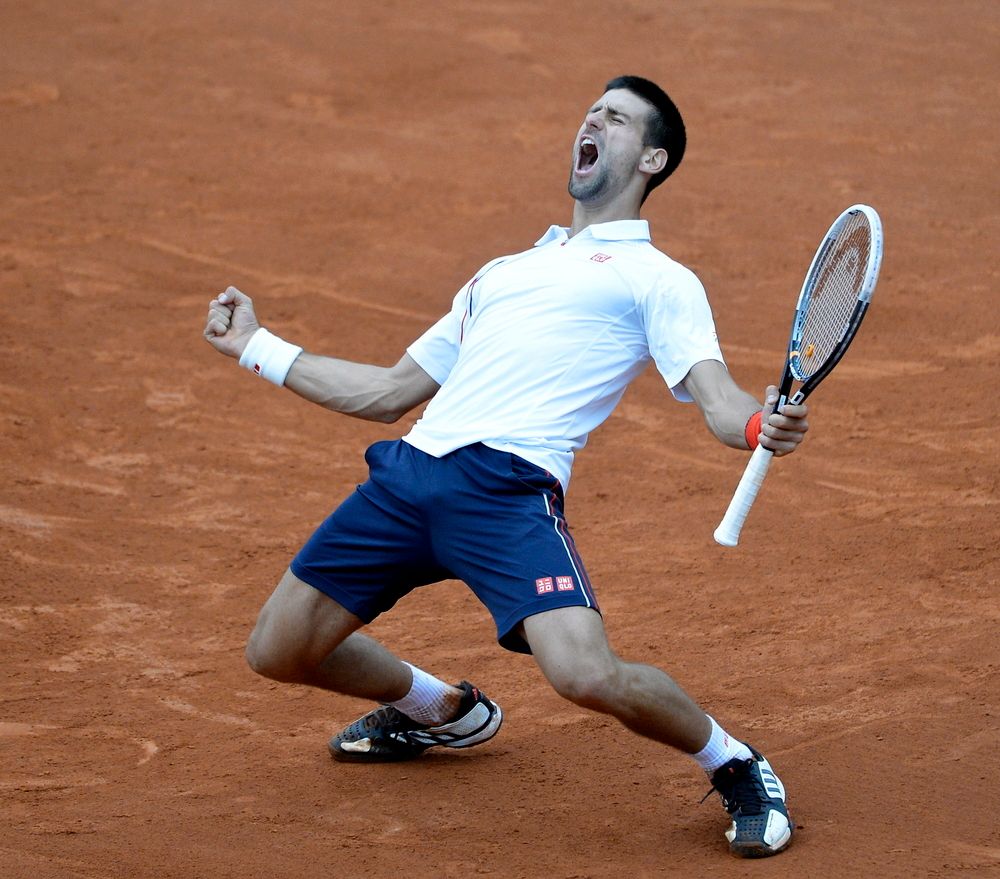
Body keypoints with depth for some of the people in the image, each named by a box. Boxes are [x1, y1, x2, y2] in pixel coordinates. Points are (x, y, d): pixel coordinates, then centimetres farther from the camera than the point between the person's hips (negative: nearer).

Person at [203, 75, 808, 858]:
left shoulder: (656, 279, 11)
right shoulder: (501, 274, 31)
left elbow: (717, 401, -3)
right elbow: (391, 391, 35)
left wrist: (765, 425, -27)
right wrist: (257, 347, 37)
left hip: (509, 487, -7)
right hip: (407, 472, 7)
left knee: (587, 676, -27)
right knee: (278, 652, 12)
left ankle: (735, 768, 5)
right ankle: (443, 712, 40)